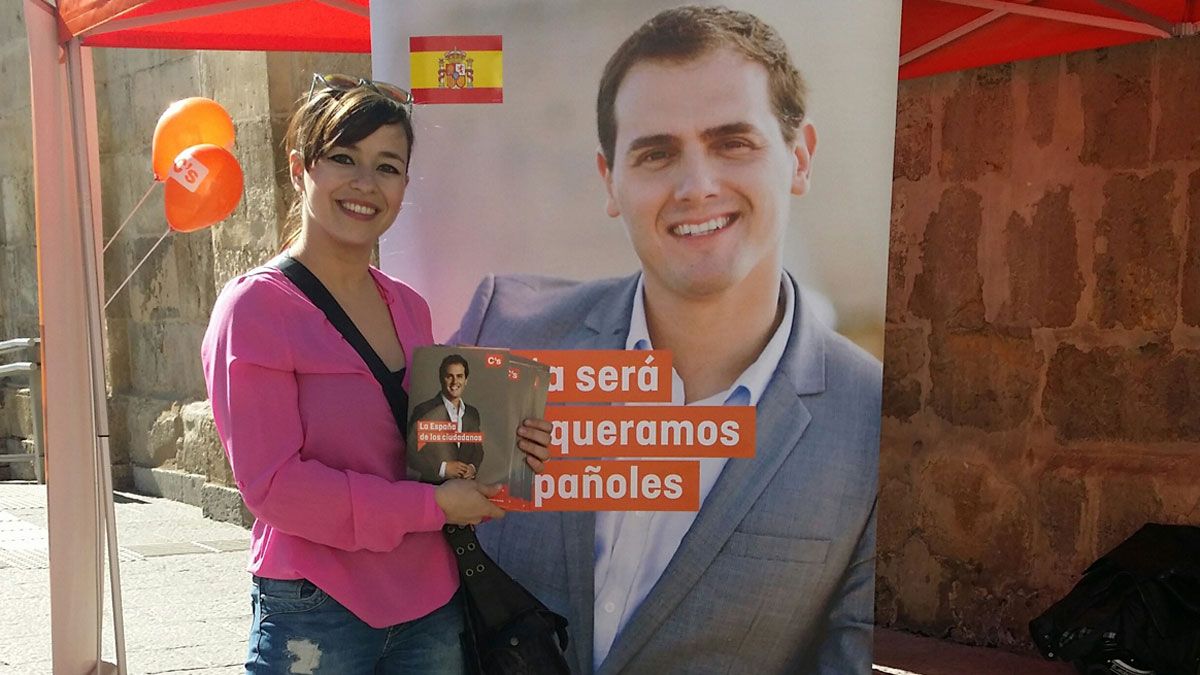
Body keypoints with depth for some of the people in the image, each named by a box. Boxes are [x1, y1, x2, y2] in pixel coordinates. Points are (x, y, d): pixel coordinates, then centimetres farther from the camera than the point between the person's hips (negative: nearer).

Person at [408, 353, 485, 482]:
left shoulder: (473, 413, 12)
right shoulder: (424, 411, -4)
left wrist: (473, 467, 0)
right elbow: (411, 454, -6)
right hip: (433, 486, -3)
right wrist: (443, 468, -13)